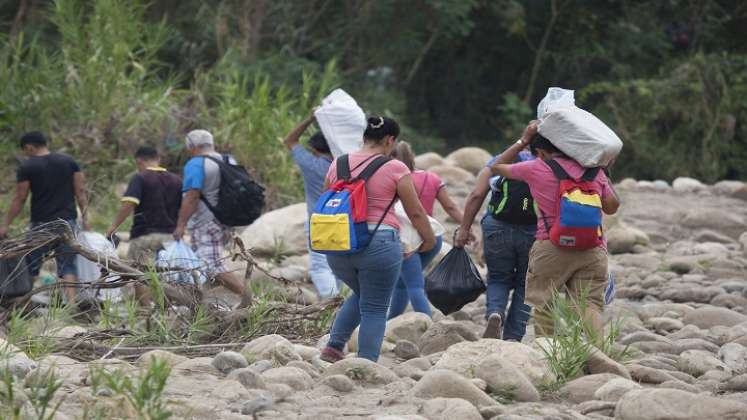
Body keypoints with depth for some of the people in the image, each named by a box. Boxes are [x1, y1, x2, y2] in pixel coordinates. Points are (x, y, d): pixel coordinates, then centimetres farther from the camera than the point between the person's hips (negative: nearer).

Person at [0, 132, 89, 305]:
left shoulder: (27, 168, -4)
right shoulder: (69, 162, 7)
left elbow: (19, 200, -3)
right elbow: (80, 191, 3)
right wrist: (84, 217, 8)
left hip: (41, 225, -3)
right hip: (67, 222, 3)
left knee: (31, 266, 9)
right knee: (68, 265, 1)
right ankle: (71, 303, -14)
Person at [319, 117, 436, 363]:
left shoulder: (338, 165, 8)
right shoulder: (395, 169, -6)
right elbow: (415, 212, 0)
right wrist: (429, 240, 16)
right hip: (379, 245, -5)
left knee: (361, 295, 27)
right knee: (375, 308, 4)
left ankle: (334, 346, 15)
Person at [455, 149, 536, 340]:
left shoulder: (498, 161, 15)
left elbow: (476, 195, 3)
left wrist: (464, 229, 5)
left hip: (498, 227, 0)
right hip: (535, 232, 0)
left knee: (498, 279, 18)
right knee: (524, 285, 15)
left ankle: (494, 314, -10)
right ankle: (513, 338, 8)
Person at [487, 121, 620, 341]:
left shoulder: (536, 169, 1)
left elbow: (497, 167, 16)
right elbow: (612, 207, 14)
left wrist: (523, 140, 22)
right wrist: (605, 175, 24)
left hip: (552, 248, -2)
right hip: (593, 250, 2)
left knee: (543, 305, 11)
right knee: (590, 305, -4)